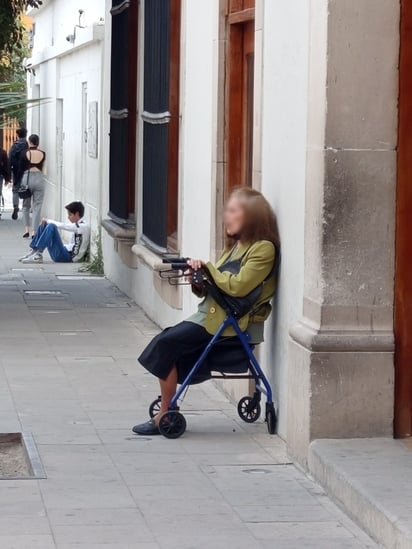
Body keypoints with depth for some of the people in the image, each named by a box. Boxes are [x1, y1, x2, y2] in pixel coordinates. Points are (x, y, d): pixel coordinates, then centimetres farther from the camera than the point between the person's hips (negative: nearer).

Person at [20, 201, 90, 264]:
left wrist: (48, 221, -4)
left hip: (69, 258, -10)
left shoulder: (84, 226, -12)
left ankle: (38, 255, -23)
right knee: (43, 225, 9)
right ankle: (34, 251, 0)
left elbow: (62, 226, -17)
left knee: (51, 226, -24)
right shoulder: (77, 226, 18)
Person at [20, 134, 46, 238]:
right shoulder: (42, 154, 1)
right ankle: (34, 231, -2)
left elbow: (21, 168, 2)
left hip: (27, 178, 0)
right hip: (39, 179, 0)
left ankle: (27, 229, 8)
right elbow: (42, 167, 11)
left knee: (26, 206, 16)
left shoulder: (25, 153, -3)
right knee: (37, 207, 3)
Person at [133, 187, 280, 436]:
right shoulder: (236, 246, 20)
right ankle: (166, 414, -8)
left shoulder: (263, 249, -9)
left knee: (166, 343, -17)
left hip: (229, 323, -9)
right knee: (166, 342, -8)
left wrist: (208, 268, -9)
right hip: (211, 314, 9)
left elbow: (237, 287, -21)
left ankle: (165, 415, -10)